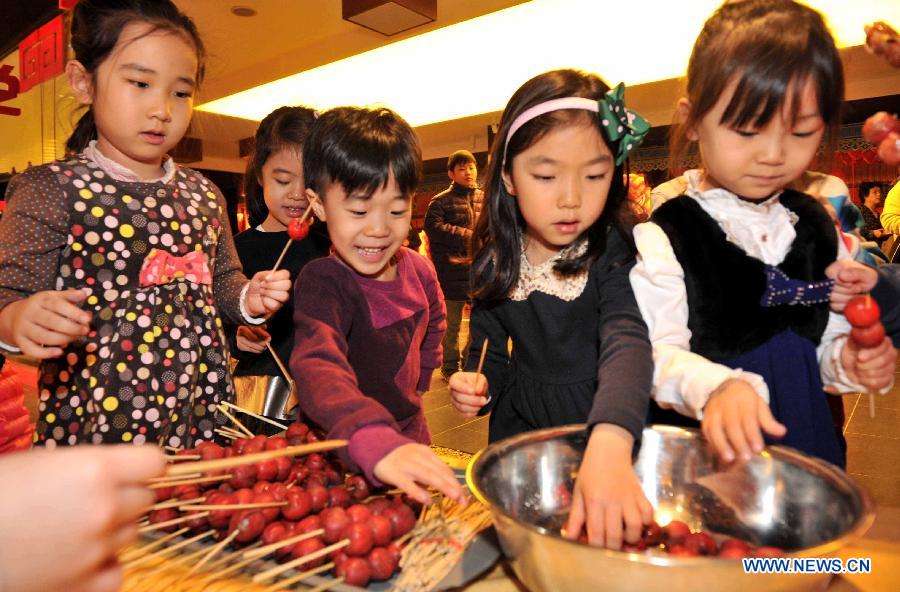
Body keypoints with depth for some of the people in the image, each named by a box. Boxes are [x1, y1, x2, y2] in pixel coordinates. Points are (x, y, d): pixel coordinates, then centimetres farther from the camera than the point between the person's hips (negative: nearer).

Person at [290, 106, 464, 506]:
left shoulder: (417, 269, -7)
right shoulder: (322, 283, -26)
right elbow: (318, 368, -45)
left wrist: (414, 384, 5)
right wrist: (376, 443, -60)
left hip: (410, 437, 6)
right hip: (341, 453, -6)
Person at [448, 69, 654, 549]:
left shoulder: (617, 251, -19)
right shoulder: (494, 260, -5)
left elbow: (627, 343, -36)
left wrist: (608, 447, -53)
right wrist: (478, 386, -16)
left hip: (604, 430, -3)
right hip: (518, 427, 4)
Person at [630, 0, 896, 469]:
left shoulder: (818, 231, 3)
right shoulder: (665, 238, -17)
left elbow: (826, 338, 13)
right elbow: (657, 352, -23)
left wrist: (849, 360, -8)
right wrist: (715, 387, -40)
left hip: (807, 438, 5)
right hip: (708, 445, -5)